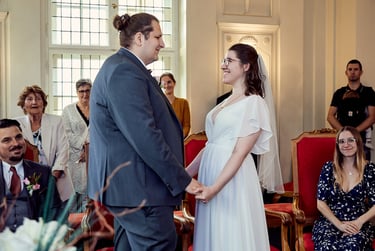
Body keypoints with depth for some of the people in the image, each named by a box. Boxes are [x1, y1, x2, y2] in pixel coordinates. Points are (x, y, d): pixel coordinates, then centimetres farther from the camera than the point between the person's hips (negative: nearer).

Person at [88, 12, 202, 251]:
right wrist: (182, 179, -17)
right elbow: (144, 135, -24)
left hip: (127, 181, 11)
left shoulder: (121, 67, 16)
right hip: (137, 186, -11)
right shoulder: (125, 71, -17)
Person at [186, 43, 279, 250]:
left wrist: (214, 187, -21)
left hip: (232, 178, -8)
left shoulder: (253, 103, -10)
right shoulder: (226, 101, 14)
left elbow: (240, 153, -16)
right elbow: (210, 144, 13)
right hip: (211, 170, 8)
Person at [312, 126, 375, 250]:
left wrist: (359, 222, -13)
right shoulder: (329, 168, 3)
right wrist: (339, 224, -11)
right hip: (330, 222, 0)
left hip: (358, 224, 0)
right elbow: (321, 203, 1)